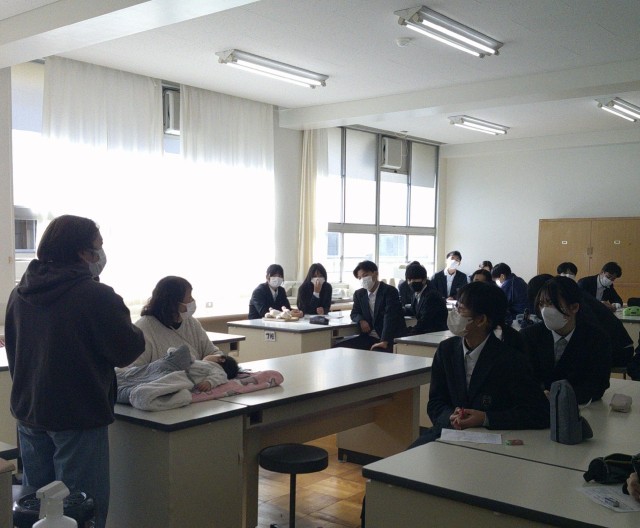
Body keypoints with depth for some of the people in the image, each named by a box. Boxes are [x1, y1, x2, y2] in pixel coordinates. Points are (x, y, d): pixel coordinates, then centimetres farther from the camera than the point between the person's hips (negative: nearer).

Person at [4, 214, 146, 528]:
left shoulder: (19, 294, 4)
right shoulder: (97, 296, -20)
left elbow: (13, 350, 15)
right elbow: (126, 352, -15)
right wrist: (137, 335, 7)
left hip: (28, 411, 7)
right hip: (79, 416, -7)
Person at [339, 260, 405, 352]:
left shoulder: (390, 291, -10)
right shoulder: (359, 294, 10)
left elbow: (390, 317, -20)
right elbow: (354, 313, 21)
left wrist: (384, 341, -32)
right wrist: (361, 320, -6)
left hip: (389, 338, -6)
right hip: (368, 337, 6)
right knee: (340, 346, -12)